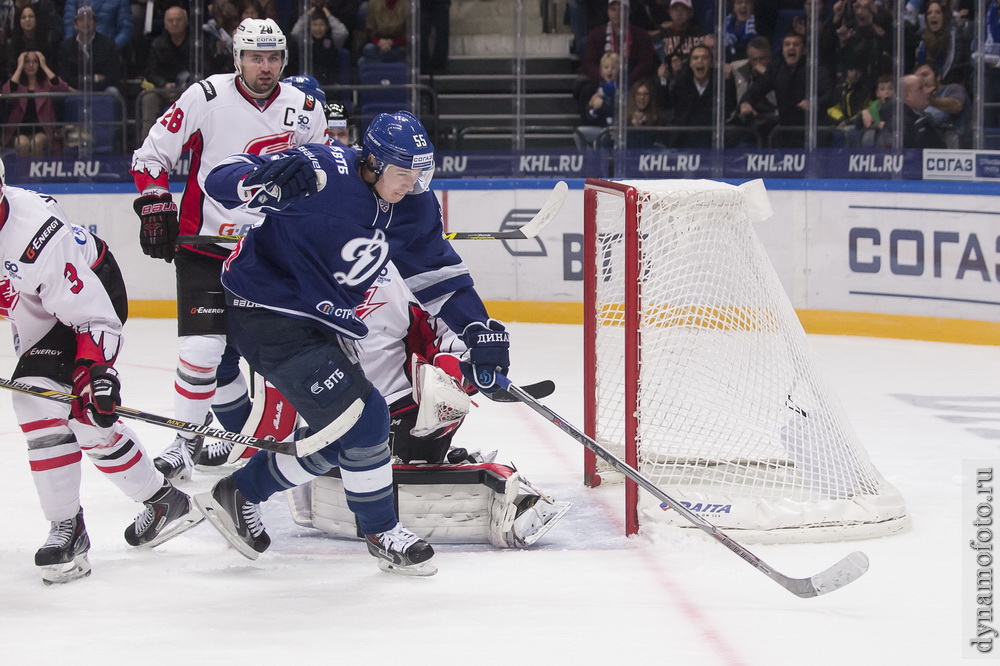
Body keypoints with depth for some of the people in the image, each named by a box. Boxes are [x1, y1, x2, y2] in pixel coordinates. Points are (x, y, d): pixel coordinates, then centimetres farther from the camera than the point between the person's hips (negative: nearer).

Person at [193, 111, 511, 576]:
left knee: (338, 440, 12)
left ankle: (239, 495, 28)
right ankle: (383, 534, 4)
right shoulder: (324, 173, -24)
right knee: (361, 417, -13)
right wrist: (265, 182, -48)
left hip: (319, 320, 9)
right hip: (267, 312, -9)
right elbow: (222, 181, -26)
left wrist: (480, 329, 1)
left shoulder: (415, 208, -1)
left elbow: (437, 272, 11)